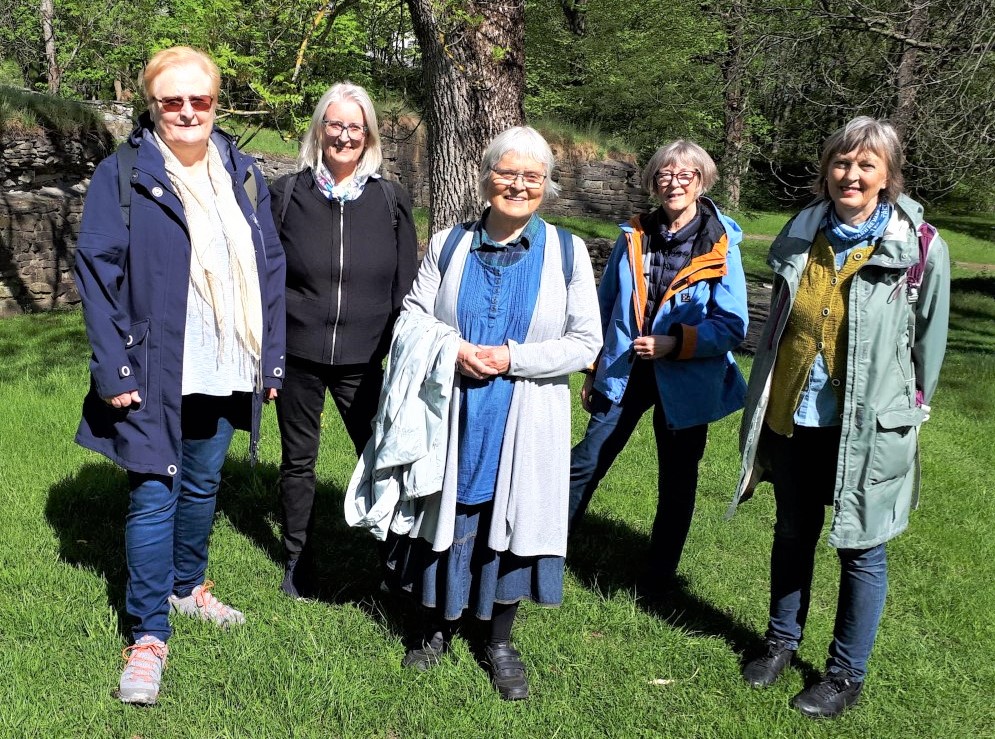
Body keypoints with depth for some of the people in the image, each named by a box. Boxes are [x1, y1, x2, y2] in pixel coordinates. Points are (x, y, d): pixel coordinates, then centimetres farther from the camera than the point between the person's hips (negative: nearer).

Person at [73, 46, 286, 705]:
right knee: (154, 496, -1)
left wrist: (272, 357, 6)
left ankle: (188, 585, 40)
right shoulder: (123, 175, -6)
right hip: (154, 372, -5)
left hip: (225, 372, 5)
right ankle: (149, 636, 9)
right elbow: (96, 270, -10)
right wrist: (113, 368, -15)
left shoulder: (242, 175, 8)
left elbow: (270, 267, 10)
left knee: (203, 485, 18)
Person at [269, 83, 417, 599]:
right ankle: (298, 561, 29)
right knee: (298, 460, 12)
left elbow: (405, 287, 5)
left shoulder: (391, 200, 2)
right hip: (297, 356, 0)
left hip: (363, 359, 0)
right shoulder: (287, 193, 1)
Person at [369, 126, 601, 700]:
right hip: (452, 412, 1)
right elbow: (413, 317, 5)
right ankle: (438, 626, 32)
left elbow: (586, 341, -4)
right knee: (448, 517, 10)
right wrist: (454, 351, -14)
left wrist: (513, 358, -15)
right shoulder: (450, 245, 4)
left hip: (526, 423, -1)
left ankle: (501, 641, 27)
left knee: (513, 521, 7)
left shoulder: (567, 252, -1)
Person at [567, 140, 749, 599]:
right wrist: (593, 371, 12)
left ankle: (656, 580, 26)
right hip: (624, 373, 3)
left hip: (686, 383, -2)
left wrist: (676, 342, -23)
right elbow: (606, 308, 11)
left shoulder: (721, 246, -8)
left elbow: (732, 326, -10)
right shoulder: (634, 237, 2)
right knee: (585, 464, 5)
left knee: (676, 483, 10)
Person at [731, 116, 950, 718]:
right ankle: (783, 641, 39)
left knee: (861, 550, 8)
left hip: (866, 427, -4)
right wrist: (761, 401, 15)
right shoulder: (802, 235, 1)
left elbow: (930, 342, -1)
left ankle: (847, 676, 24)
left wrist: (909, 415, 5)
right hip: (791, 417, 4)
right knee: (793, 534, 19)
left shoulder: (921, 248, -10)